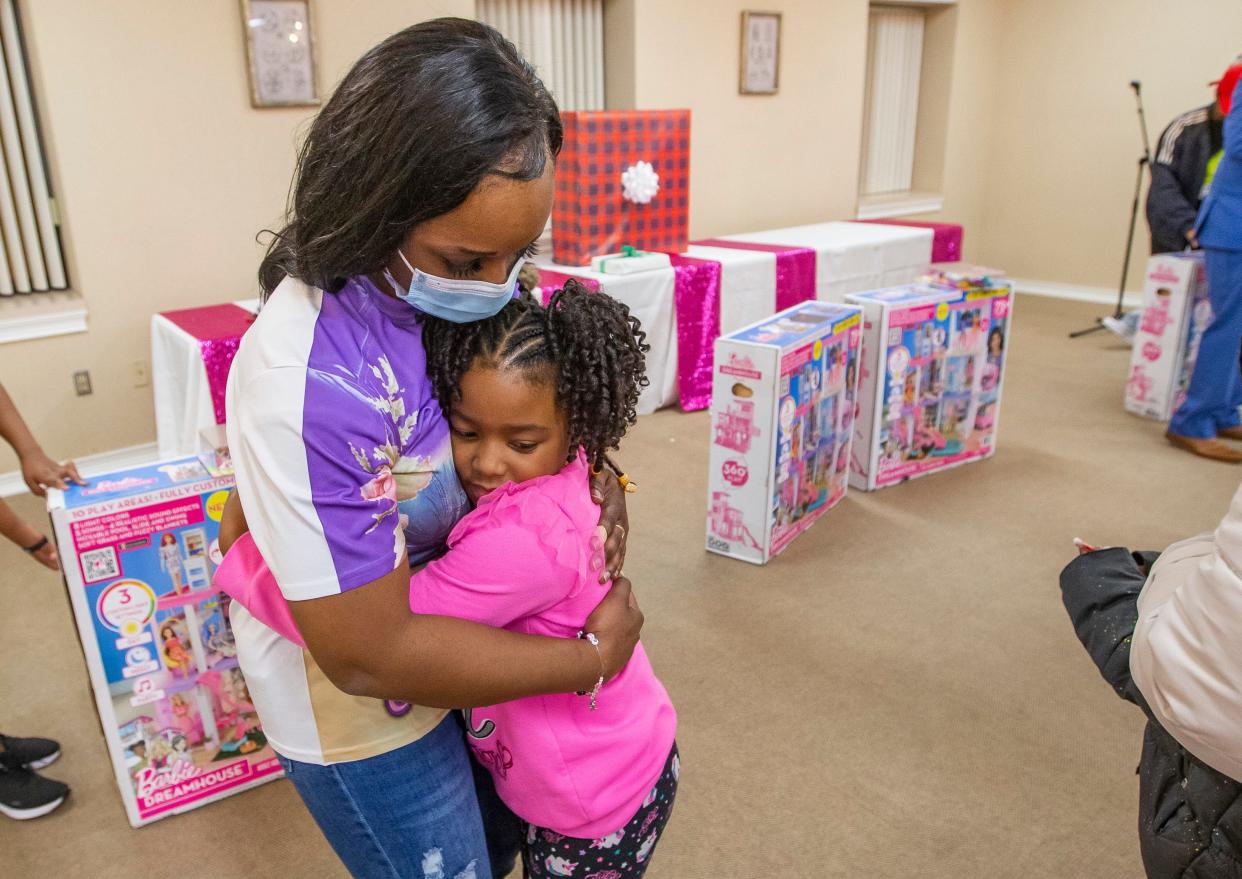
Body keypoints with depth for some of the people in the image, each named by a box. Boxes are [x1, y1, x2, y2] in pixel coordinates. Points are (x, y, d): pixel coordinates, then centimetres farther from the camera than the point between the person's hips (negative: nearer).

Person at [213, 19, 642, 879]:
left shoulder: (456, 281, -15)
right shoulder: (308, 384, -38)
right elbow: (369, 655, -31)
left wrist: (593, 470, -15)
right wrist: (591, 658, -22)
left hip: (451, 622, 7)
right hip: (359, 704, -6)